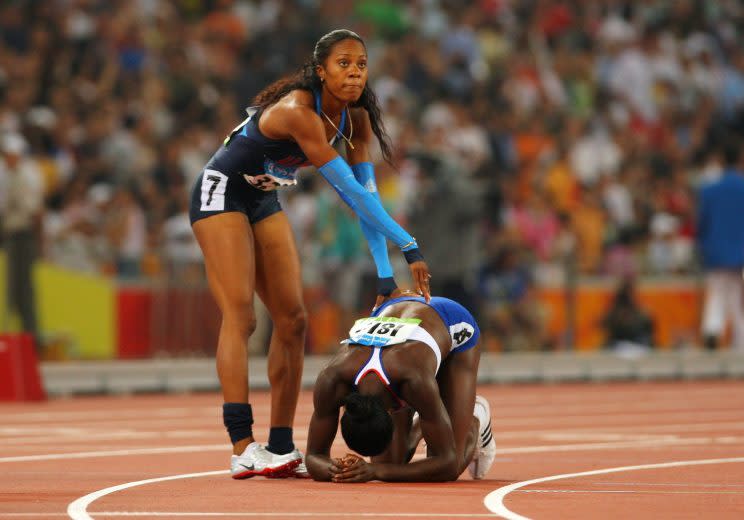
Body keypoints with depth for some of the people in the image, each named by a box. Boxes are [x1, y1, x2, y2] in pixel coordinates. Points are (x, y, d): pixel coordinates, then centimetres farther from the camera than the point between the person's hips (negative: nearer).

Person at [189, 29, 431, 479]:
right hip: (222, 192, -9)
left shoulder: (356, 118, -8)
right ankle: (244, 449, -26)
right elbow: (349, 190, -35)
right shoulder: (298, 112, -33)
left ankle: (280, 448, 5)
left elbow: (367, 192, -8)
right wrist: (409, 245, -35)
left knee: (292, 320, 3)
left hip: (264, 202, 9)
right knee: (240, 315, -18)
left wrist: (385, 273, -15)